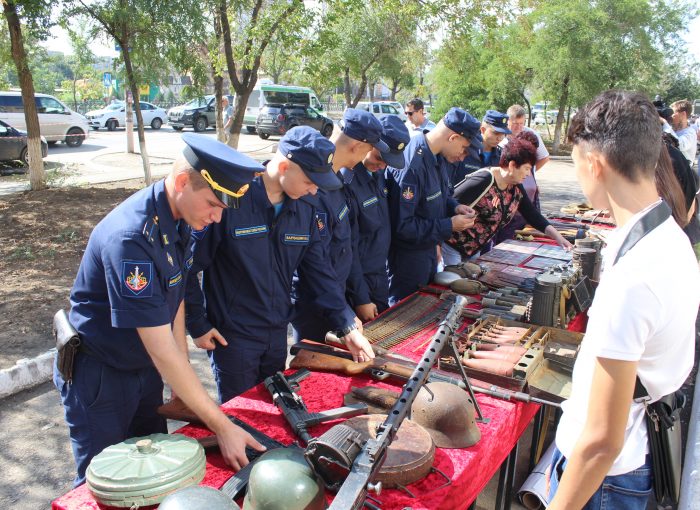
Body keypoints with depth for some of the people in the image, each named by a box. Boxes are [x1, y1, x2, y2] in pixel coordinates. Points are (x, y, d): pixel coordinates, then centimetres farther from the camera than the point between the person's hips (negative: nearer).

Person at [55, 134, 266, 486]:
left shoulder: (181, 217, -8)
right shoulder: (131, 236, -34)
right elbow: (162, 350, -33)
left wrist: (184, 386, 0)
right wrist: (221, 427, -30)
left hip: (144, 368, 7)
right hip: (99, 377, -7)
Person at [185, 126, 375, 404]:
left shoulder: (304, 210, -2)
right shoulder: (231, 201, -22)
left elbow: (320, 271, 2)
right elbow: (188, 265, -15)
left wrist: (348, 327, -2)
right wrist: (198, 325, -10)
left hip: (278, 334, 6)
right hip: (232, 336, -6)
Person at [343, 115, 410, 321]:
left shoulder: (378, 172, 2)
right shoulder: (346, 182, -23)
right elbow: (347, 247, -21)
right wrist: (361, 299, -17)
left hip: (380, 276, 8)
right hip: (358, 281, -8)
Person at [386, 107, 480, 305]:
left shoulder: (435, 156, 0)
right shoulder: (411, 166, -29)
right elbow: (401, 225, -30)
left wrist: (454, 207, -3)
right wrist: (449, 225, -22)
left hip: (428, 250, 9)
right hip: (408, 258, -9)